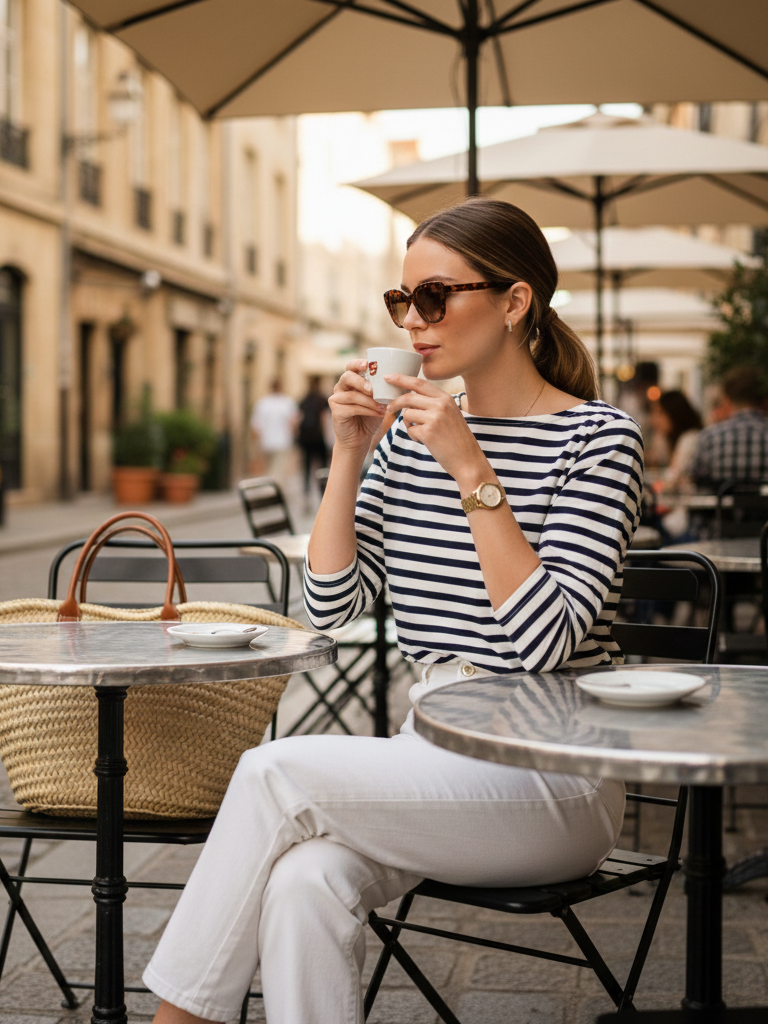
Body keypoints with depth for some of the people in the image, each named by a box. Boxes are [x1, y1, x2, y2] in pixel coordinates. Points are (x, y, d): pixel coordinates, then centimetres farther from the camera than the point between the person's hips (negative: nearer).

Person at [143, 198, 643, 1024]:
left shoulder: (596, 439, -7)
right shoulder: (413, 433, 11)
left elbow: (543, 644, -18)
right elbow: (330, 604, 5)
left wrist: (472, 472, -21)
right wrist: (347, 455, -4)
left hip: (550, 776, -5)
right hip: (433, 754, 5)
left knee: (275, 772, -23)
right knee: (304, 882, -27)